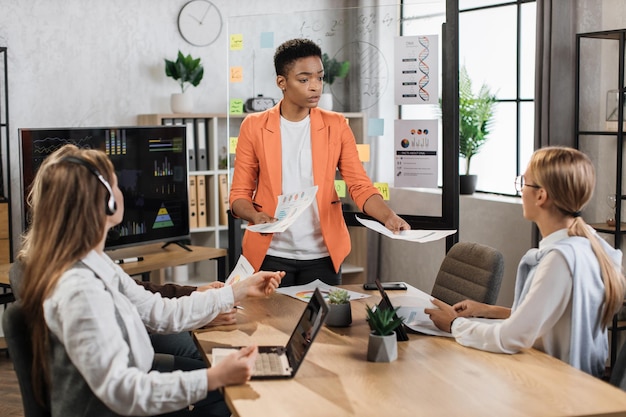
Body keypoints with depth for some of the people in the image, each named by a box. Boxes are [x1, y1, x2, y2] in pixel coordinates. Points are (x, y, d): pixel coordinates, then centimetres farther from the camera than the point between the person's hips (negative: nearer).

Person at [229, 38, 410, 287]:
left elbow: (360, 186, -3)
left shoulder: (336, 126, 2)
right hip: (270, 255, -1)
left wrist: (388, 216, -20)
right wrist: (255, 216, -19)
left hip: (323, 255, 1)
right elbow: (239, 194, 1)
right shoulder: (254, 126, -1)